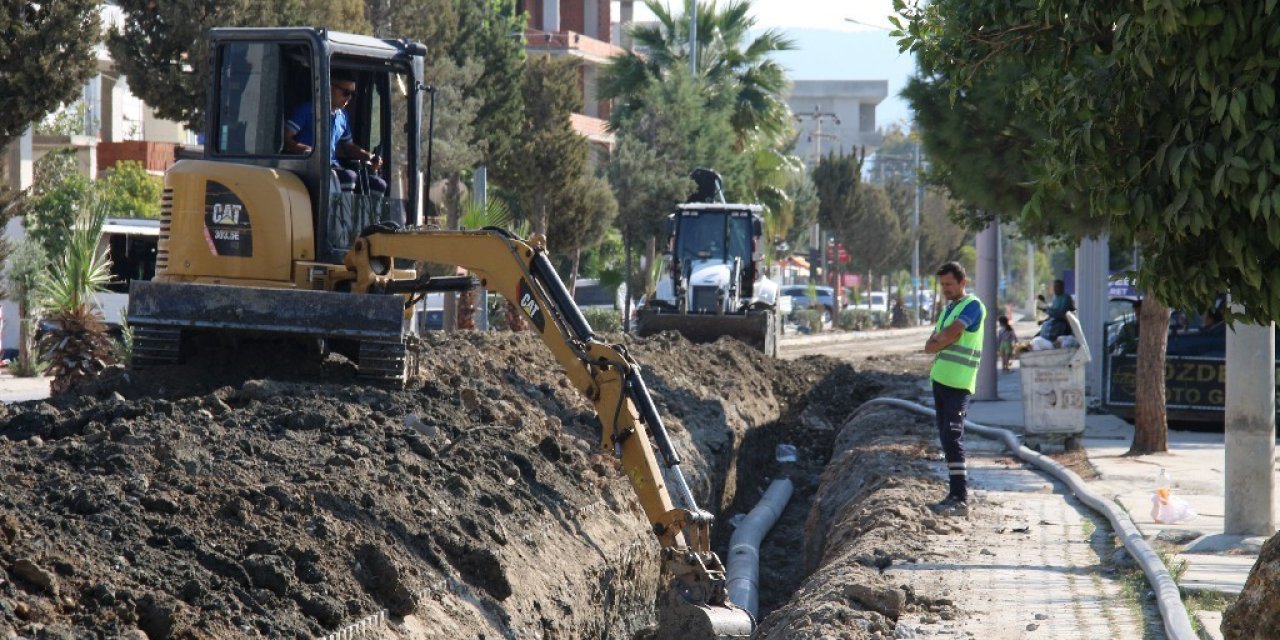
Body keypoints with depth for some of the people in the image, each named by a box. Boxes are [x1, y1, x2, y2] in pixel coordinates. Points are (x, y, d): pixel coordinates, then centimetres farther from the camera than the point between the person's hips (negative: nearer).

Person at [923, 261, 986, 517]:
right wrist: (944, 339, -7)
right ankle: (955, 494, 12)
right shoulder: (948, 309, 20)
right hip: (941, 379, 9)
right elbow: (929, 346, 12)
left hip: (958, 383, -9)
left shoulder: (972, 306, -7)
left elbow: (950, 335, -19)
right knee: (946, 438, 9)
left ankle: (961, 499, -17)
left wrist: (938, 339, 0)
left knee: (952, 438, -14)